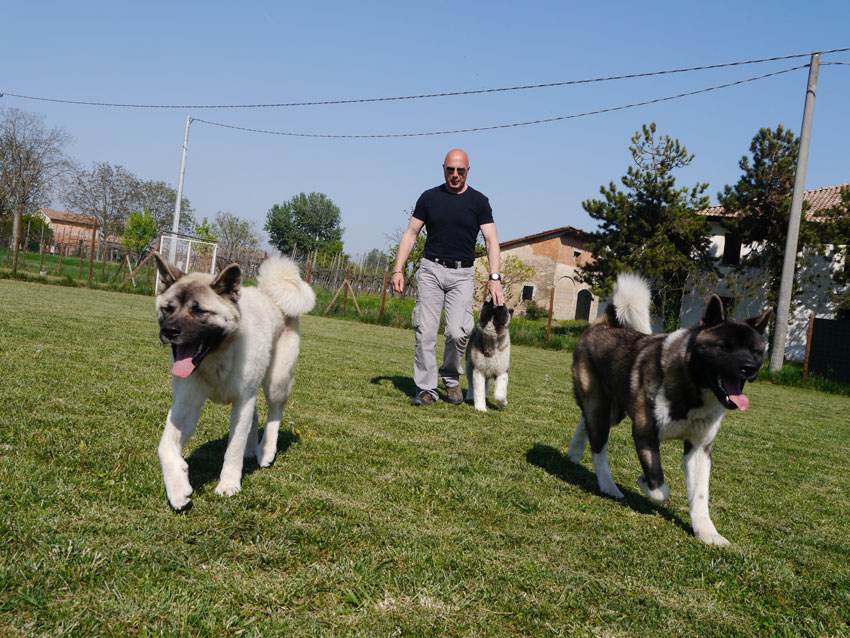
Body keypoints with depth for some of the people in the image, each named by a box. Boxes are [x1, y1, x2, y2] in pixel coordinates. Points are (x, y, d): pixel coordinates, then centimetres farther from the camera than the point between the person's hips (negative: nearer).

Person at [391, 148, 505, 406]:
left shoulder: (478, 201, 4)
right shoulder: (429, 197, 8)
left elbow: (491, 240, -2)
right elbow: (411, 233, 8)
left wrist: (494, 277, -16)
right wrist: (398, 269, -2)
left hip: (462, 274, -1)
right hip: (431, 269, 1)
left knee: (457, 331, -13)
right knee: (425, 331, -6)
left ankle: (451, 378, 13)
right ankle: (426, 388, 3)